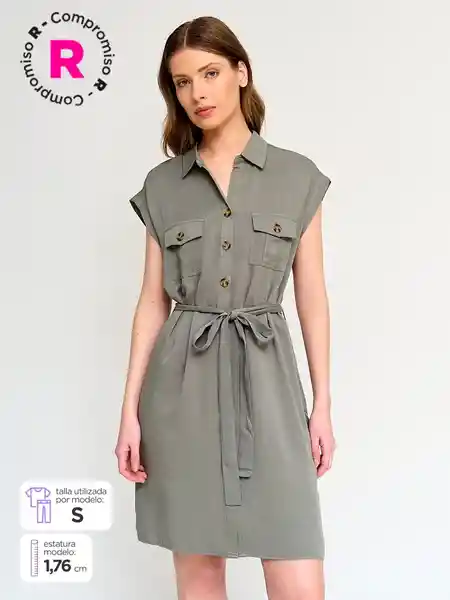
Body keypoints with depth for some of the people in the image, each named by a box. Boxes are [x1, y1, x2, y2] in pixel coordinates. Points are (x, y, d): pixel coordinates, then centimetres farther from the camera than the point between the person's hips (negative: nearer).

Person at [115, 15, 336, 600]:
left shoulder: (298, 176, 3)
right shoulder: (161, 184, 5)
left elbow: (312, 297, 5)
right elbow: (153, 301, 5)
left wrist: (323, 404, 3)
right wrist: (130, 409, 0)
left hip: (266, 378, -1)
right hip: (184, 381, 1)